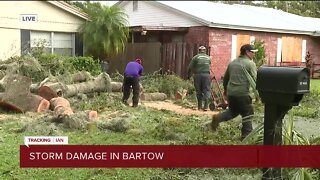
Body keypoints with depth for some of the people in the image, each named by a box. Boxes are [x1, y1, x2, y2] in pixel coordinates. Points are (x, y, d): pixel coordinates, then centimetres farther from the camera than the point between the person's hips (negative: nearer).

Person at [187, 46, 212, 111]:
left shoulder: (195, 57, 5)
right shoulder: (208, 58, 13)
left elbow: (190, 67, 2)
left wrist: (189, 75, 14)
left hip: (198, 75, 0)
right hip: (206, 75, 0)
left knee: (198, 91, 9)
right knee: (206, 90, 2)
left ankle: (199, 106, 12)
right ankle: (206, 106, -11)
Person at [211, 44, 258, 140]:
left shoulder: (232, 63, 15)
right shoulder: (250, 63, -5)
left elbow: (225, 78, 23)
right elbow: (255, 79, -11)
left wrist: (225, 89, 35)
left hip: (230, 93, 7)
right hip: (242, 93, -6)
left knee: (233, 111, 23)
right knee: (247, 114, 6)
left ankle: (218, 117, 3)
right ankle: (246, 135, 8)